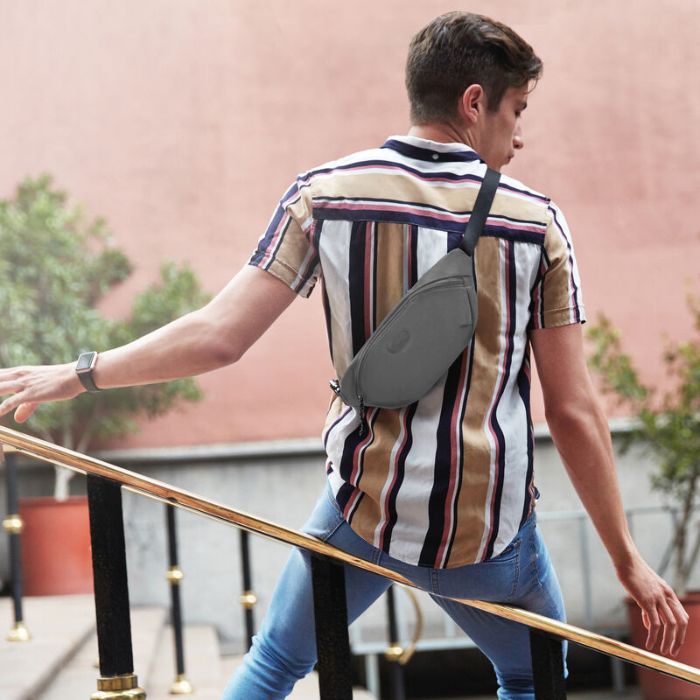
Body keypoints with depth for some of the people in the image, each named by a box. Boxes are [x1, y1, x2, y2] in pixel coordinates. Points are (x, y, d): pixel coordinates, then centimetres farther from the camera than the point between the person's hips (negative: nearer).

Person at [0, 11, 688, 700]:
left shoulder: (322, 193, -5)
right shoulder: (536, 221, -6)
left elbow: (218, 337, -10)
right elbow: (574, 411, -6)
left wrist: (78, 374, 2)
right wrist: (627, 560, 3)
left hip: (362, 508, 1)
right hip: (488, 532, -1)